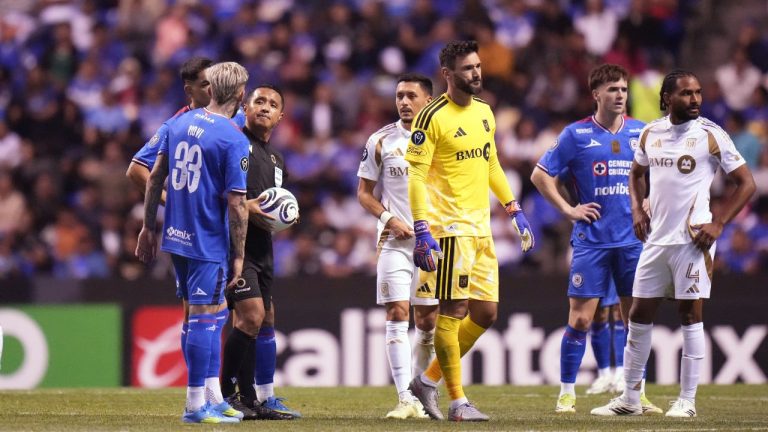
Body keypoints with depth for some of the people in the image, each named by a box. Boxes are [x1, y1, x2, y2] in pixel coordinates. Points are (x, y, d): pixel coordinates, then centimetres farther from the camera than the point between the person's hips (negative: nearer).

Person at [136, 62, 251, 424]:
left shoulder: (180, 123, 6)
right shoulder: (234, 140, -14)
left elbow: (154, 178, 11)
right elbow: (236, 204, -16)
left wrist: (148, 227, 18)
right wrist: (238, 256, -9)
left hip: (176, 237, 7)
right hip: (208, 242, -7)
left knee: (214, 315, 17)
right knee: (205, 318, -1)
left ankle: (213, 397, 22)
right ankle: (196, 405, 3)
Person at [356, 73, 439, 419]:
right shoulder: (381, 141, 2)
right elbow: (364, 193, 6)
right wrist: (389, 219, -10)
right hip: (394, 240, -2)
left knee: (428, 320, 5)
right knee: (397, 314, -12)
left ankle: (423, 393, 19)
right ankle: (406, 399, -15)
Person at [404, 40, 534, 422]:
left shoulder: (484, 111, 13)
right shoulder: (432, 117, -10)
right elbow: (415, 176, -13)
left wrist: (514, 211, 20)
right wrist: (422, 232, -20)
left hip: (481, 227, 8)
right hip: (450, 228, -8)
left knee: (486, 312, 6)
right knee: (454, 311, -7)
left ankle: (428, 381, 18)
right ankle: (458, 401, -2)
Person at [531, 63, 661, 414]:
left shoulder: (641, 132, 6)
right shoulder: (576, 134, -3)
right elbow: (540, 175, 1)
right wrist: (568, 209, -4)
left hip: (633, 238, 3)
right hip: (592, 239, -3)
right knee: (580, 318, -5)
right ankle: (567, 393, 4)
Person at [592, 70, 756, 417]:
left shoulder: (711, 135, -6)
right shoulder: (650, 133, 8)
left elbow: (746, 183, -3)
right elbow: (637, 173, 26)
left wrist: (718, 224, -10)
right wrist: (637, 209, 9)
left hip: (692, 240, -5)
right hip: (656, 239, 5)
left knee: (691, 315, -1)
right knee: (639, 314, 6)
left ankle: (687, 400, 5)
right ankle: (630, 398, 15)